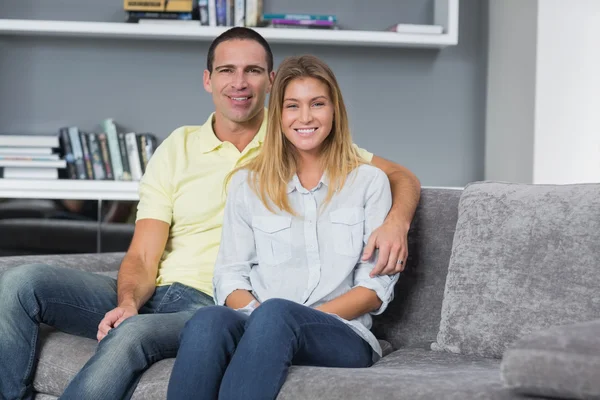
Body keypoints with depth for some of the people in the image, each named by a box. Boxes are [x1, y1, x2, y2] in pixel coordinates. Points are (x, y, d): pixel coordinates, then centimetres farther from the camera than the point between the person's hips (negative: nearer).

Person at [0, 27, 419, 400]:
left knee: (132, 335, -37)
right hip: (151, 296, 4)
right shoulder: (177, 149, 13)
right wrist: (128, 303, -18)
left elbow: (402, 177, 7)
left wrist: (396, 221, -17)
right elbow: (143, 256, 5)